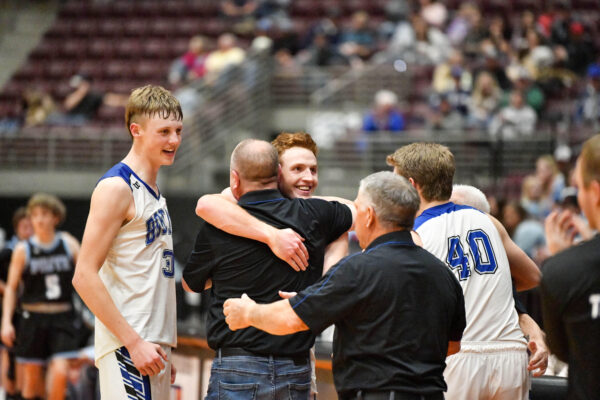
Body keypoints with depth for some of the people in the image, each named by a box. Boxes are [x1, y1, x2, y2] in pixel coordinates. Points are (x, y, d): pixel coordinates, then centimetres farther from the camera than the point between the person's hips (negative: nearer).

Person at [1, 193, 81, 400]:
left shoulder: (69, 244, 2)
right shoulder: (23, 250, -1)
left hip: (63, 317, 0)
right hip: (33, 319, 0)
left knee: (60, 371, -14)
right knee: (32, 376, 5)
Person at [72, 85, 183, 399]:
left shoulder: (154, 193, 18)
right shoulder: (116, 187, -9)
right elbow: (84, 276, -16)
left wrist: (163, 350, 17)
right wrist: (134, 343, -18)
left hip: (152, 346, 9)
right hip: (127, 346, -9)